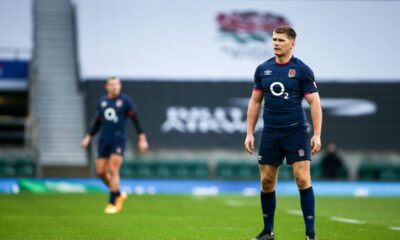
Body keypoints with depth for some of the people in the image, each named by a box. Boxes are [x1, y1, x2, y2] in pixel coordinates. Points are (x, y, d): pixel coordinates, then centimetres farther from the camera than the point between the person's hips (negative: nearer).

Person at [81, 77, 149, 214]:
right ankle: (119, 195, 23)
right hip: (104, 140, 5)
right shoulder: (102, 101, 12)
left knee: (113, 171, -11)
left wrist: (142, 139, -9)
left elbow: (135, 120, -3)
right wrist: (88, 137, 13)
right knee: (100, 172, 2)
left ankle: (112, 204, -3)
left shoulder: (125, 101, -1)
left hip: (118, 139, -5)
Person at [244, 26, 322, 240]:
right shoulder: (263, 69, 8)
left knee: (302, 178, -11)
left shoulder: (302, 70, -4)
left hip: (296, 131, -4)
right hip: (270, 132, 4)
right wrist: (249, 133, 9)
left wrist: (317, 135, -11)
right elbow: (255, 102, 14)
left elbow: (314, 103, -4)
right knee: (266, 182, 5)